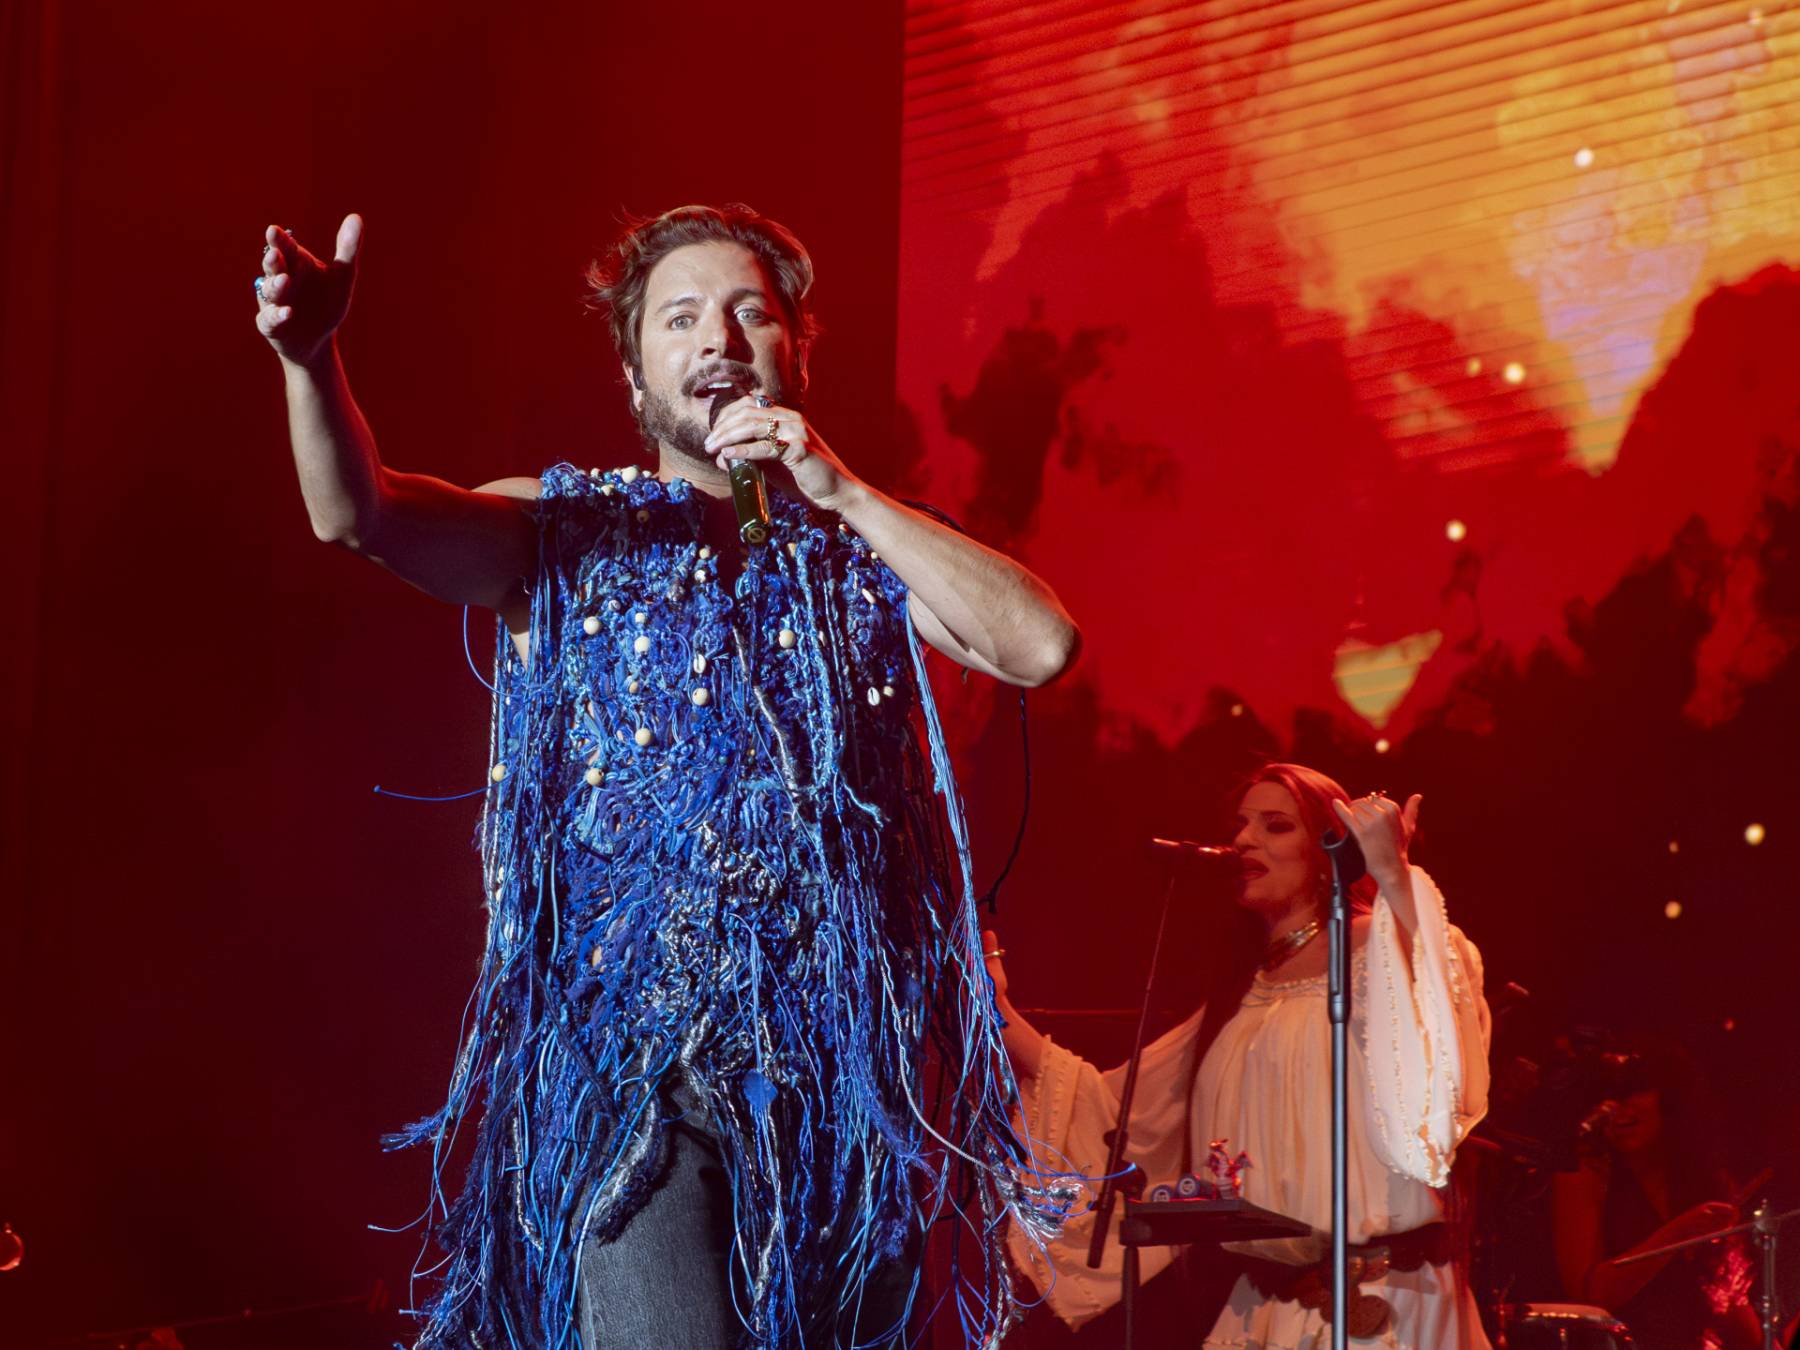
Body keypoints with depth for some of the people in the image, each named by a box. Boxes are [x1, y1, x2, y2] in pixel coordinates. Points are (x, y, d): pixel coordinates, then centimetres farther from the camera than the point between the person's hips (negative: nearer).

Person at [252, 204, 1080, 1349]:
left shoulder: (863, 552, 15)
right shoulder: (566, 537, 11)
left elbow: (1042, 646, -3)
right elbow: (357, 513, -7)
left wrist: (844, 492, -5)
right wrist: (310, 353, -27)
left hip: (844, 1064, 3)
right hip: (633, 1051, -2)